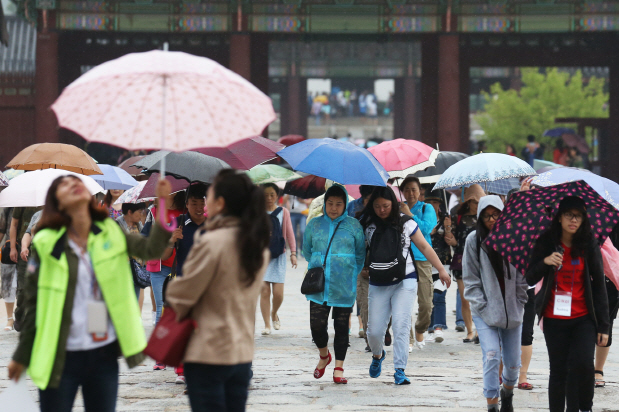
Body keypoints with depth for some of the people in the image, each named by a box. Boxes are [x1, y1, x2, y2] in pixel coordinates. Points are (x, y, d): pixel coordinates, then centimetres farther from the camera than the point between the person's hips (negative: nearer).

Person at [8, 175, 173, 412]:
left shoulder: (111, 235, 4)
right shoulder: (46, 244, -5)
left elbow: (151, 249, -11)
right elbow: (33, 304, 0)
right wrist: (22, 357, 5)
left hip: (104, 354, 3)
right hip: (61, 357, -3)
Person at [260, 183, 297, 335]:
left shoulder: (283, 212, 7)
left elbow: (289, 233, 10)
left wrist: (293, 253, 3)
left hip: (278, 256, 0)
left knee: (278, 293, -7)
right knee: (264, 291, -7)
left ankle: (274, 314, 24)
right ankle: (267, 325, 1)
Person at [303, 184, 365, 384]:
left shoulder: (353, 225, 5)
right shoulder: (314, 224, 10)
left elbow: (360, 254, 11)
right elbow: (307, 251, 21)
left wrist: (350, 274, 8)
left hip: (344, 287, -1)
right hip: (318, 285, 1)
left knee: (341, 326, 1)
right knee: (317, 325, -7)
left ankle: (338, 368, 8)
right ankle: (324, 356, 21)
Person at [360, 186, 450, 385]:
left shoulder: (405, 223, 2)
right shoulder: (367, 224, 4)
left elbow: (424, 247, 7)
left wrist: (441, 269, 5)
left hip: (404, 281, -2)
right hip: (378, 285, 2)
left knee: (401, 325, -14)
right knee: (374, 330, 1)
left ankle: (400, 370, -12)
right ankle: (377, 356, 34)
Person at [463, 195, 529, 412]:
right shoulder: (474, 240, -2)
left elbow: (522, 276, 5)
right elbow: (470, 279, 1)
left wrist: (519, 304, -1)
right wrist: (482, 306, -6)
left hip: (512, 311, 2)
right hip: (485, 312, -2)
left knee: (513, 362, 8)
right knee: (491, 357, -16)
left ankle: (507, 394, 37)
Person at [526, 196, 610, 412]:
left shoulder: (589, 245, 0)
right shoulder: (546, 244, 1)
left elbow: (599, 285, 2)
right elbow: (530, 280, 0)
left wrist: (603, 325, -1)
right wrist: (544, 262, -21)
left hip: (583, 319, -1)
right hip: (554, 319, 1)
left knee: (583, 364, -19)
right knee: (558, 371, 2)